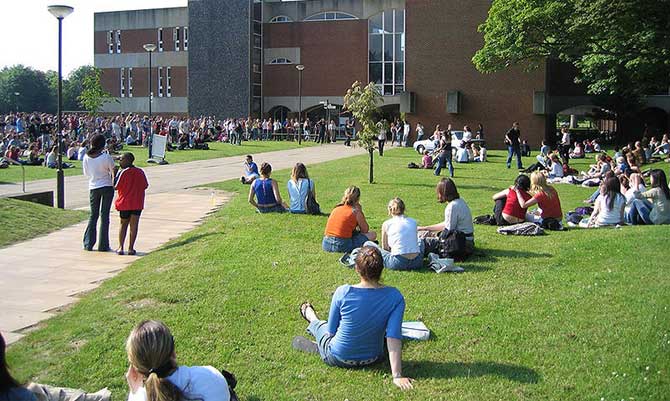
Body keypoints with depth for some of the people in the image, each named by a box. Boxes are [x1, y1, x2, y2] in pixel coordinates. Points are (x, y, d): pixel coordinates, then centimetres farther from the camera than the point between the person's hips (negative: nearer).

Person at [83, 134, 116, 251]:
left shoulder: (86, 158, -4)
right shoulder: (106, 157, -15)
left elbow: (86, 173, 7)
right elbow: (113, 171, -7)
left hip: (93, 188, 3)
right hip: (107, 187, -3)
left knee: (93, 215, 13)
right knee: (104, 215, 3)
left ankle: (88, 244, 11)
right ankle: (103, 245, 5)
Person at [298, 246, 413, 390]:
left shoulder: (343, 292, -26)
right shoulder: (395, 297, -22)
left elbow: (331, 331, -13)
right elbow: (394, 338, -27)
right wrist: (397, 375, -25)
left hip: (337, 359, -1)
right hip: (373, 359, 2)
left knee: (320, 325, 32)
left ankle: (311, 316, 65)